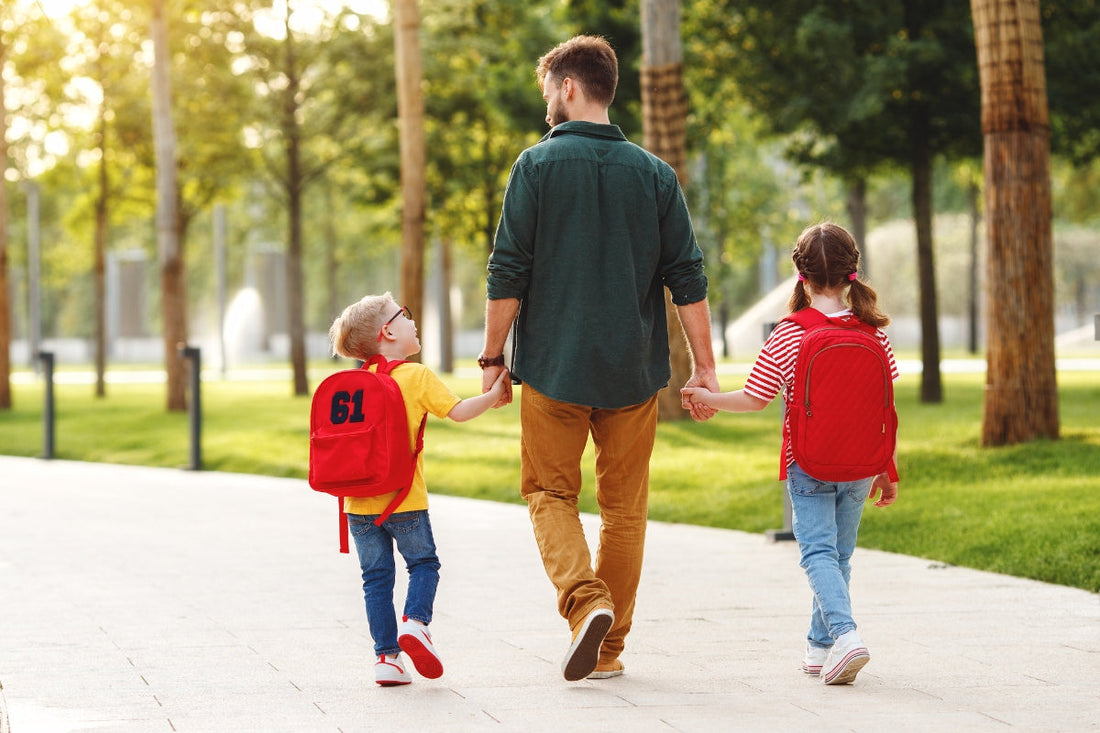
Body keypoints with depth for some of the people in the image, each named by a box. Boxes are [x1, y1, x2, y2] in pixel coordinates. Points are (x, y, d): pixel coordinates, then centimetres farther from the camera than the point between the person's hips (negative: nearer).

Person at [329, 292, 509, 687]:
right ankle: (415, 621, -9)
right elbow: (459, 411, -10)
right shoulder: (417, 377, -7)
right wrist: (494, 393, 1)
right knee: (423, 563, 14)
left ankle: (387, 655, 6)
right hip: (404, 500, -4)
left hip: (359, 502, 4)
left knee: (376, 576, 8)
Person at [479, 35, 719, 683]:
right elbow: (687, 277, 2)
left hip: (554, 364, -2)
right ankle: (610, 647, 12)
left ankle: (585, 600, -16)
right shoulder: (655, 174, 5)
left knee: (551, 492, 8)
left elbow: (509, 273, -6)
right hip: (634, 369, 3)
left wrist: (493, 357, 2)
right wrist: (705, 366, 5)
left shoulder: (538, 165, -4)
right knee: (625, 507, 10)